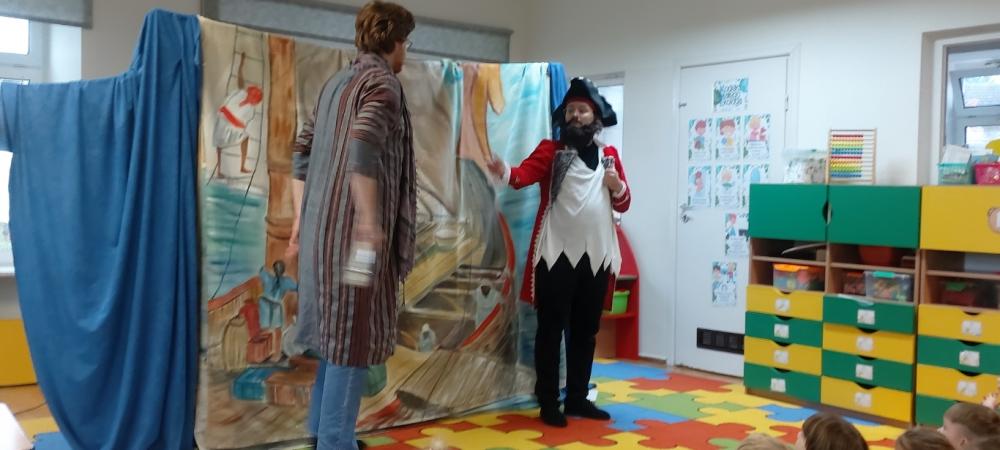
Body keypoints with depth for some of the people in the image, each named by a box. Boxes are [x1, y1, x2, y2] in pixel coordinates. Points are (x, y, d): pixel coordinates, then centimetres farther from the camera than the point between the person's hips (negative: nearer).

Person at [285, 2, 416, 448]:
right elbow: (362, 151, -24)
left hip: (324, 225, 9)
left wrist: (301, 219, 17)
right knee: (355, 336, -2)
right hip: (353, 227, -9)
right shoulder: (381, 82, -8)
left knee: (338, 330, 18)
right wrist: (370, 222, -25)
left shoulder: (336, 83, 18)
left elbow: (303, 152, 17)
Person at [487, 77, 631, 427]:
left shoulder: (609, 155, 13)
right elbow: (525, 172, -19)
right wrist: (504, 171, -41)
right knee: (551, 330, 0)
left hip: (597, 256, 5)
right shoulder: (551, 149, 1)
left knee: (586, 331, 12)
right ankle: (549, 404, 9)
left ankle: (577, 398, 24)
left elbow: (623, 204, 17)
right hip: (557, 255, -4)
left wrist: (617, 186, -5)